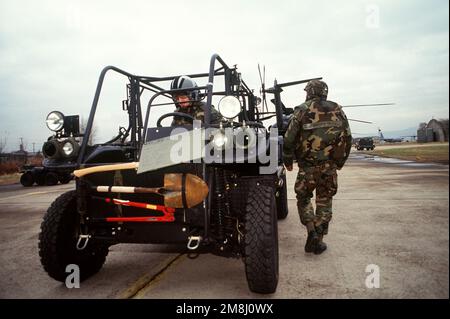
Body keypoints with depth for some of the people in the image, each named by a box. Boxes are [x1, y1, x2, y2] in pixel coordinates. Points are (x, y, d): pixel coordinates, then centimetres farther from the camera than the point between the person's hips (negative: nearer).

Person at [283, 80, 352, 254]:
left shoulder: (302, 111, -3)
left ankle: (312, 232, -1)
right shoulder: (337, 111, 6)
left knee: (303, 199, 15)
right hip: (330, 167, 3)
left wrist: (288, 161, 7)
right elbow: (347, 138, 8)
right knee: (324, 202, 13)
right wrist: (340, 162, 18)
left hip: (307, 166, -2)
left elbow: (289, 138, -7)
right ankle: (318, 240, 15)